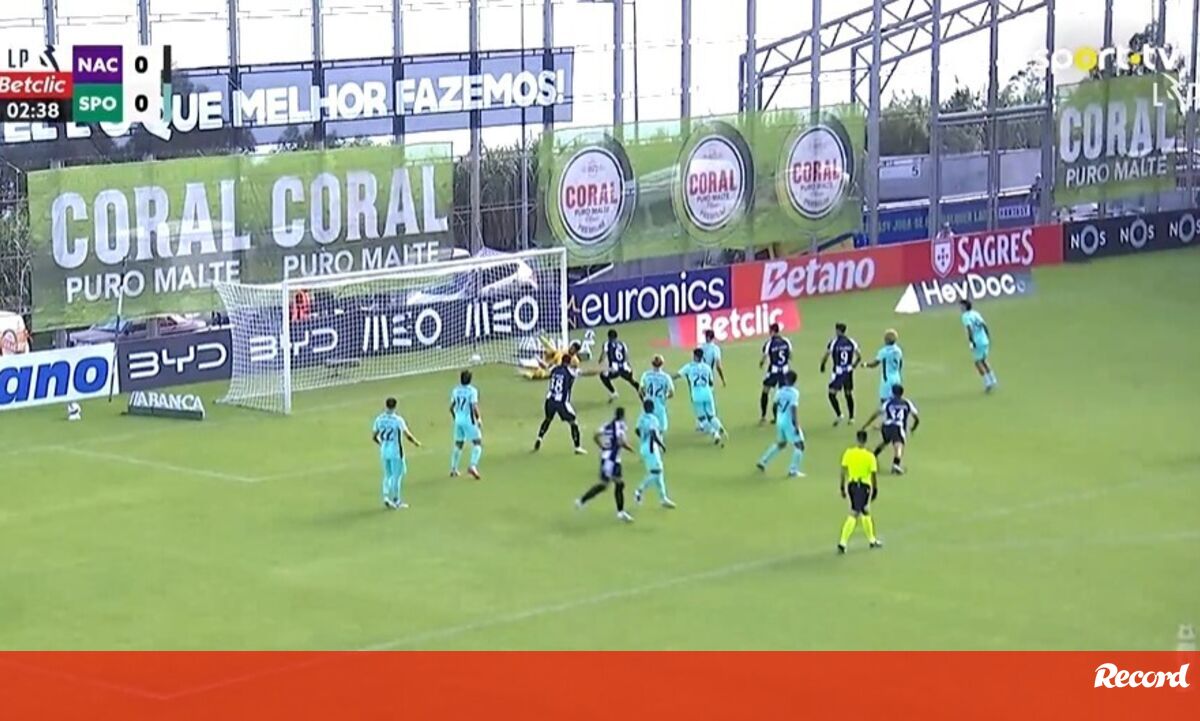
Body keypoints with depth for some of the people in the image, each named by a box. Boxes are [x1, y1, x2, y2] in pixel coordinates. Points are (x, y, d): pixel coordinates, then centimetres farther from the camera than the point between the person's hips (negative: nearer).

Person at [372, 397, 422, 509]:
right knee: (397, 475, 6)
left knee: (388, 475, 17)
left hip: (384, 451, 5)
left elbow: (374, 437, 8)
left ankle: (386, 496, 3)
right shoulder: (398, 419, -14)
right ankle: (396, 500, 10)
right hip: (396, 451, -5)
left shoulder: (379, 419, 1)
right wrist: (416, 443, 3)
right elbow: (408, 435, -16)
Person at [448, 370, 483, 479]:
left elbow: (451, 407, 10)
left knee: (458, 445, 17)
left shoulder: (456, 390, 4)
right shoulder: (472, 391, -13)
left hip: (458, 420, 6)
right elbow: (474, 407, -20)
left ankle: (453, 469, 20)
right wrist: (478, 419, -7)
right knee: (477, 443, 0)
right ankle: (473, 465, -17)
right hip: (469, 421, -6)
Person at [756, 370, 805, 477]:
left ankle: (763, 461, 30)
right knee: (799, 445, 3)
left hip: (779, 421, 7)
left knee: (780, 444, 28)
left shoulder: (780, 391, 4)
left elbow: (775, 406, 11)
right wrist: (796, 426, -20)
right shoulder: (794, 393, -15)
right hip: (789, 422, -7)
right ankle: (793, 470, -2)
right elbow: (794, 409, -22)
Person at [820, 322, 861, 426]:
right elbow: (859, 357, 6)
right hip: (849, 372, 5)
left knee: (832, 394, 2)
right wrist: (853, 365, 24)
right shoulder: (851, 342, 2)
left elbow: (825, 357, -8)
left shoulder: (833, 342, -10)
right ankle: (851, 417, 17)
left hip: (838, 372, -5)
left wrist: (822, 366, 12)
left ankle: (838, 415, -12)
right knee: (849, 394, 15)